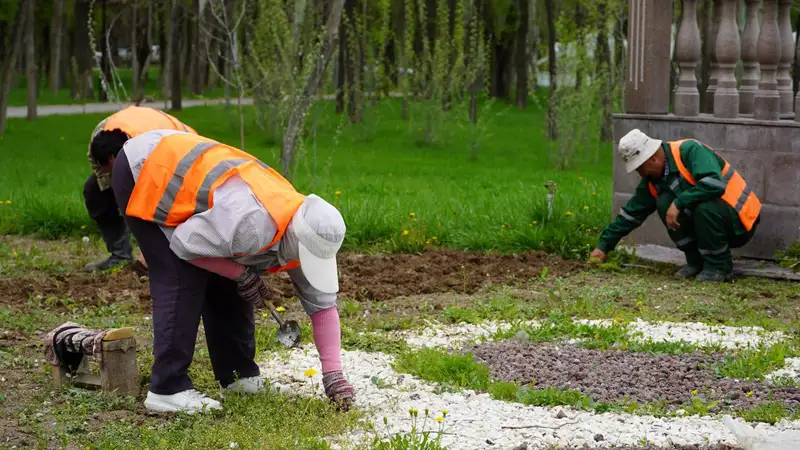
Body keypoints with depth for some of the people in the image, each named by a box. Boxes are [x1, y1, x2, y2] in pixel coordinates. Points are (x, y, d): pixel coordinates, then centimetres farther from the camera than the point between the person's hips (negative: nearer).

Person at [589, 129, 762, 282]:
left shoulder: (690, 150, -22)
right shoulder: (652, 180, 2)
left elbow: (715, 184, -36)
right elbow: (631, 213, 8)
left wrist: (678, 203, -31)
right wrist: (604, 246, 7)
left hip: (740, 221, -7)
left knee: (705, 206, -35)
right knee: (664, 202, -12)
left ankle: (719, 266, -14)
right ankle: (696, 261, 0)